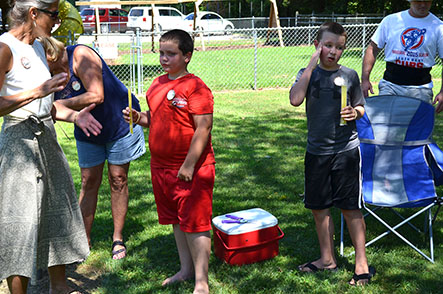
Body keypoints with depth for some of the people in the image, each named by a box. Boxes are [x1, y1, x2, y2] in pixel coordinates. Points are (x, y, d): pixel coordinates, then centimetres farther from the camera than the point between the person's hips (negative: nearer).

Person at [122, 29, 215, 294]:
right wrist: (139, 118, 0)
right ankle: (186, 269, 34)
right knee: (177, 220, 18)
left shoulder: (195, 87, -15)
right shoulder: (158, 84, 10)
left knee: (194, 224, -3)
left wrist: (189, 165, -21)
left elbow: (203, 128, -19)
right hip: (161, 165, 8)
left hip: (192, 169, -8)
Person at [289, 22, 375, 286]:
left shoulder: (349, 75, 1)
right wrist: (312, 64, -16)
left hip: (346, 149, -2)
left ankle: (362, 262, 11)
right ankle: (327, 259, 27)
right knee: (319, 207, 11)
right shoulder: (308, 74, 2)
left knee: (351, 207, 0)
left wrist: (355, 113, -14)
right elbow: (295, 99, -17)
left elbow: (361, 108, 10)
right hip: (316, 150, 2)